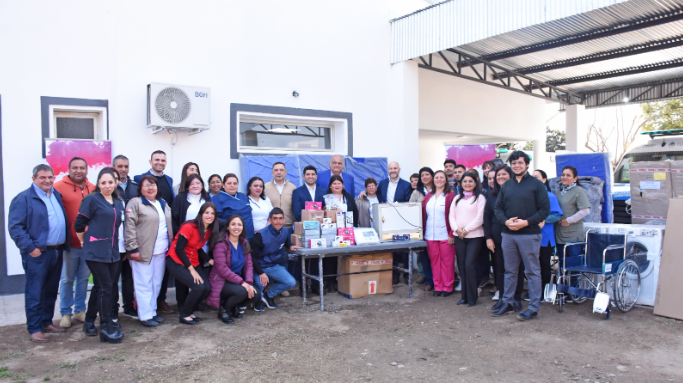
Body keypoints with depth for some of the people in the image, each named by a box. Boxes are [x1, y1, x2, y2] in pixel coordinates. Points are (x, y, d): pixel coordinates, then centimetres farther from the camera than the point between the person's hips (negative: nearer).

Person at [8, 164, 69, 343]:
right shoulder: (23, 199, -8)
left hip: (56, 251, 7)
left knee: (51, 291, 16)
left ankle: (47, 322, 28)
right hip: (37, 254, -7)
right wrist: (30, 248, -17)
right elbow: (15, 227, -13)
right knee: (35, 293, -1)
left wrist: (64, 244, 13)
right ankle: (34, 329, 9)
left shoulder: (57, 195, 14)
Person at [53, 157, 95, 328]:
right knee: (67, 279, 8)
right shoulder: (59, 187, -6)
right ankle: (65, 313, 22)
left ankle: (80, 310, 27)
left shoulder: (93, 189, 5)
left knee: (84, 278, 13)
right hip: (69, 243, -3)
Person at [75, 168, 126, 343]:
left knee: (100, 287, 13)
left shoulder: (119, 203, 13)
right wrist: (85, 242, 6)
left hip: (112, 251, 6)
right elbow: (79, 225, -4)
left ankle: (89, 321, 27)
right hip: (96, 251, -6)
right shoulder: (92, 200, -6)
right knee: (105, 287, -6)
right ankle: (106, 326, 3)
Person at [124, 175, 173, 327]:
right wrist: (133, 249, -15)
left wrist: (170, 245, 16)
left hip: (161, 251, 7)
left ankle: (153, 311, 21)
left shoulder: (163, 203, 17)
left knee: (156, 283, 11)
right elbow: (130, 227, -11)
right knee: (144, 284, -2)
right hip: (143, 252, -6)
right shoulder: (135, 203, -4)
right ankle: (146, 316, 5)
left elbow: (169, 225, 23)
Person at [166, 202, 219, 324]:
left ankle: (189, 311, 16)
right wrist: (192, 270, -17)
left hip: (193, 263, 7)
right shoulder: (189, 227, -19)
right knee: (198, 287, -22)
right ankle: (184, 315, 1)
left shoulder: (209, 231, 4)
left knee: (207, 288, -9)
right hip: (176, 262, -7)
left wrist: (209, 260, -7)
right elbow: (179, 249, -19)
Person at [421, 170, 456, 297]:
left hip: (445, 235, -4)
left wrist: (452, 235, -12)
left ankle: (447, 287, 11)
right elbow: (423, 215, 15)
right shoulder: (428, 197, 14)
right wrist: (423, 232, 5)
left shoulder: (450, 196, -2)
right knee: (434, 261, 7)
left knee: (447, 261, 0)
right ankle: (437, 286, 15)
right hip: (431, 235, 4)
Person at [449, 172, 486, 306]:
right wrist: (457, 228, -8)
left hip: (474, 236, -5)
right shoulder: (457, 198, 16)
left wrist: (466, 230, -12)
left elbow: (480, 218, -8)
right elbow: (451, 216, 9)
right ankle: (464, 296, 14)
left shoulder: (480, 198, 0)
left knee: (469, 265, -11)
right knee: (462, 266, 5)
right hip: (459, 237, 5)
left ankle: (472, 297, 0)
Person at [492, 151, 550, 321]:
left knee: (532, 271, 3)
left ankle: (534, 307, 11)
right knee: (510, 270, 13)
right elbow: (497, 208, 11)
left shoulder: (536, 184, -3)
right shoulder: (506, 186, 12)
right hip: (508, 234, 5)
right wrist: (506, 221, -9)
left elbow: (545, 209, -7)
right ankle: (507, 302, 24)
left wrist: (526, 222, -17)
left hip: (529, 234, -5)